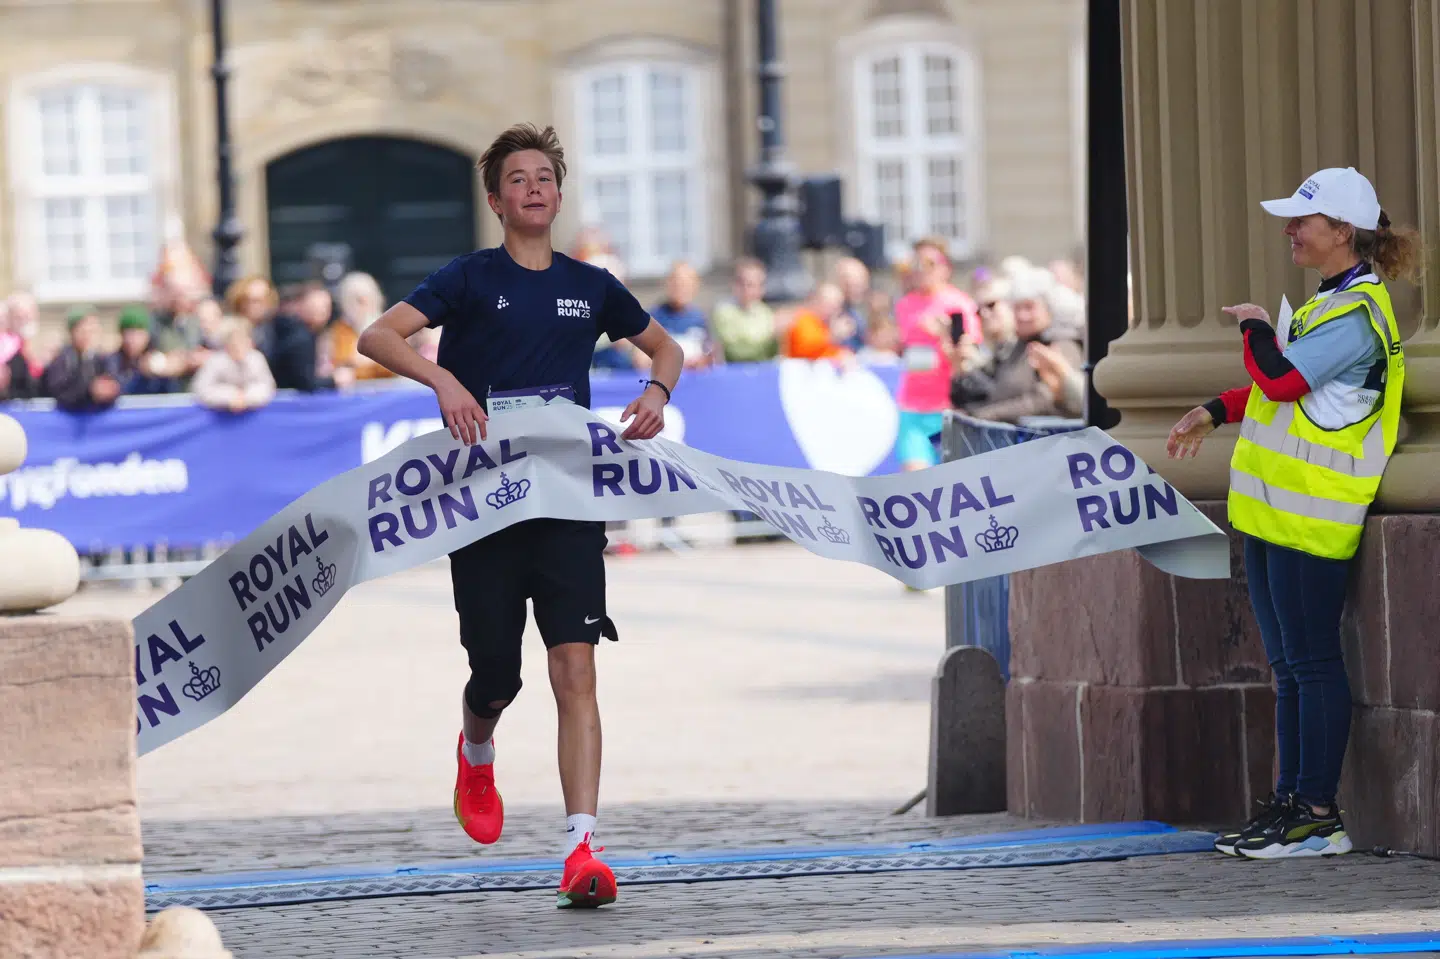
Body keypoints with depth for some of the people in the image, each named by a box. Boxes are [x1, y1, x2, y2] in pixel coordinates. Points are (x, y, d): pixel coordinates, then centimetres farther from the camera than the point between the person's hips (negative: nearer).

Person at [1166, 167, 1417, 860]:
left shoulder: (1355, 313, -16)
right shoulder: (1335, 303, 16)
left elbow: (1279, 377, -24)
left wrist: (1254, 327, -6)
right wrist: (1214, 414, 23)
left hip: (1309, 515, -10)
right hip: (1276, 512, 10)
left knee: (1312, 664, -7)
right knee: (1289, 666, 13)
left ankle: (1319, 817, -4)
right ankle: (1290, 804, 18)